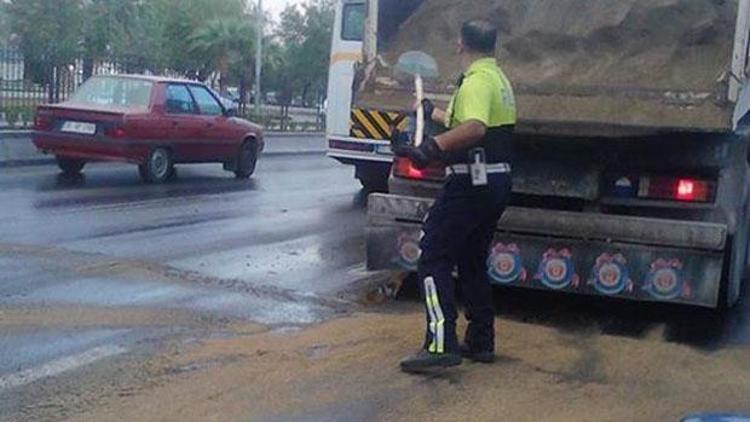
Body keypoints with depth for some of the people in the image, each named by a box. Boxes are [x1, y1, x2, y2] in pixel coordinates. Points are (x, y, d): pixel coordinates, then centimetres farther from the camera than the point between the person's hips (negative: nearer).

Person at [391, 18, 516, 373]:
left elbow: (475, 128, -35)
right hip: (496, 182, 10)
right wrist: (433, 113, 45)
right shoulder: (498, 78, 17)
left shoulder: (476, 81, -15)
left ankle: (441, 344, -14)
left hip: (472, 183, -10)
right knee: (472, 261, 17)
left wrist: (430, 147, -38)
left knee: (433, 257, -7)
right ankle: (481, 342, 21)